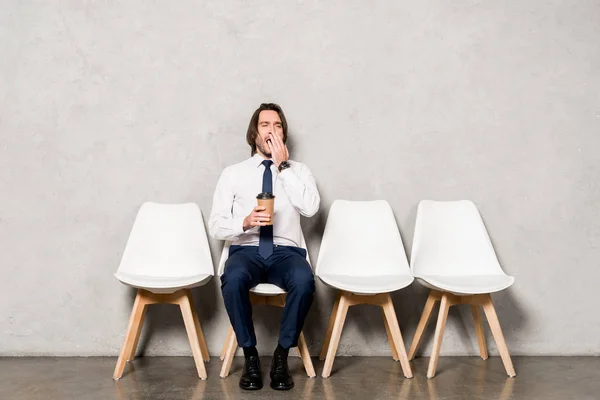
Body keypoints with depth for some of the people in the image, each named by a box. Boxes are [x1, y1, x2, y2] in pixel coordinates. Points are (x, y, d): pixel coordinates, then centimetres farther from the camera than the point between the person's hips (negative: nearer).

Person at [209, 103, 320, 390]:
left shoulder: (299, 170, 11)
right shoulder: (233, 173, 10)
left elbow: (310, 208, -10)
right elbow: (215, 225, 3)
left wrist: (283, 167, -8)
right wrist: (245, 222, -18)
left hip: (285, 252, 0)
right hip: (246, 251, 0)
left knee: (304, 280, -34)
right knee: (233, 279, -35)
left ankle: (281, 356, -13)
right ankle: (250, 356, -13)